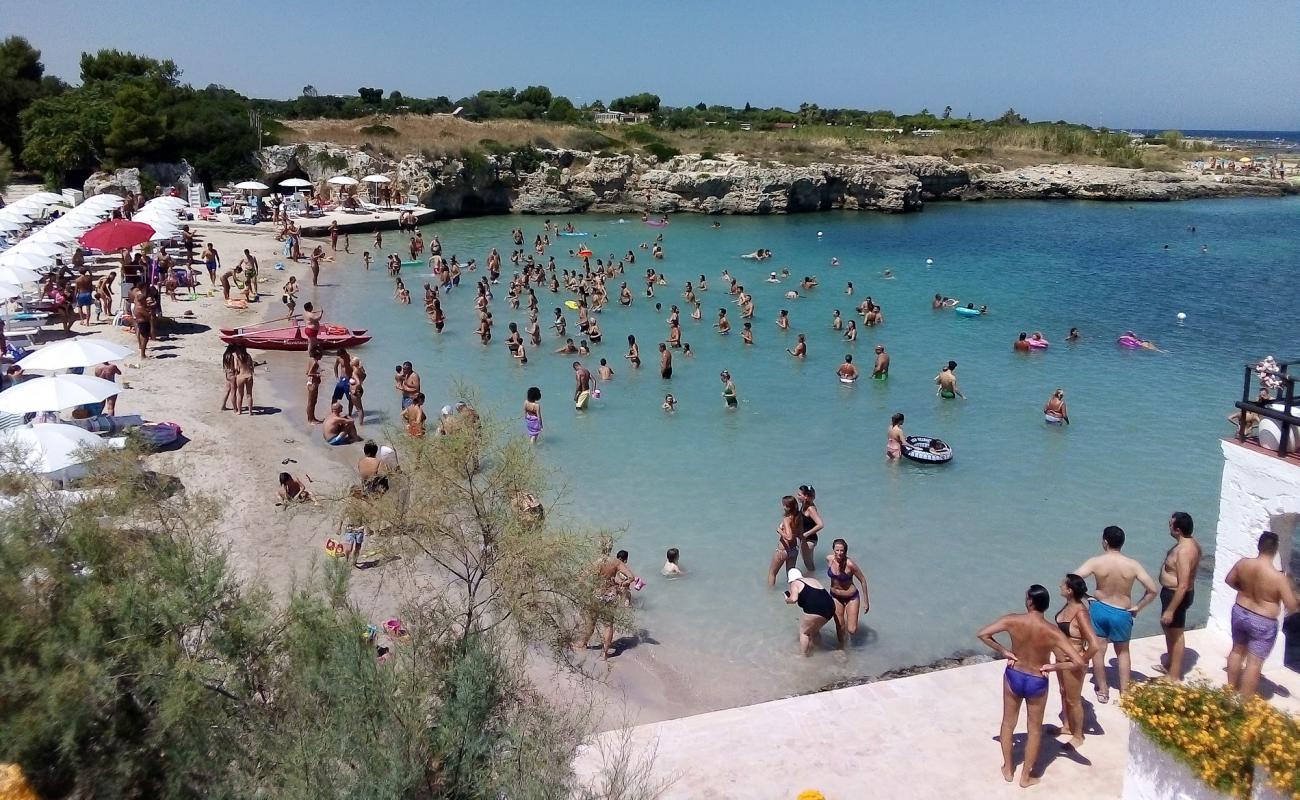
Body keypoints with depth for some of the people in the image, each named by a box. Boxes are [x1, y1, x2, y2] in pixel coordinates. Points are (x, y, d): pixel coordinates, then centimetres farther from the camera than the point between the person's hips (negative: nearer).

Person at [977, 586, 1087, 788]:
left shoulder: (1013, 620, -20)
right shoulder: (1052, 631, -23)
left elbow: (982, 634, -15)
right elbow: (1080, 662, -26)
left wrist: (1004, 652, -7)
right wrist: (1053, 666, -12)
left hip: (1013, 677, 1)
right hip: (1037, 682, -1)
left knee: (1008, 722, 23)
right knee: (1035, 729, 19)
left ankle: (1008, 769, 36)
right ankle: (1026, 776, 30)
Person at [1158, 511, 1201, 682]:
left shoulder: (1183, 551, -30)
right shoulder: (1192, 543, 1)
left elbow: (1183, 586, -31)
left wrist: (1170, 610, -26)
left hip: (1175, 595, -10)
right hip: (1173, 592, 10)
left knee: (1175, 634, 4)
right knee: (1167, 627, 26)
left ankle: (1174, 677, 18)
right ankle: (1169, 665, 43)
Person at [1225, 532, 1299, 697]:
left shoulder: (1243, 563, -11)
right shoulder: (1279, 577, -26)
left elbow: (1229, 580, 7)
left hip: (1240, 613, 6)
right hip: (1263, 624, -5)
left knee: (1237, 650, 24)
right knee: (1254, 663, 6)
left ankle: (1230, 690, 38)